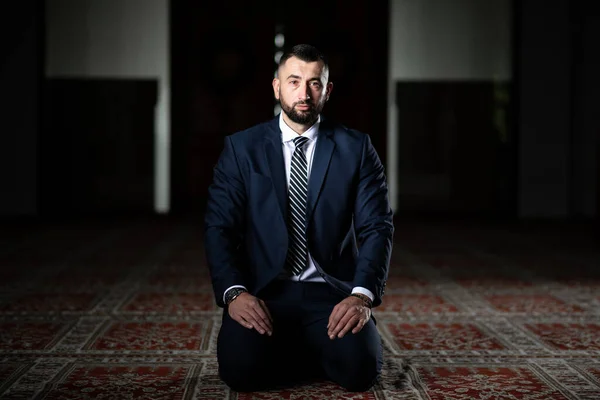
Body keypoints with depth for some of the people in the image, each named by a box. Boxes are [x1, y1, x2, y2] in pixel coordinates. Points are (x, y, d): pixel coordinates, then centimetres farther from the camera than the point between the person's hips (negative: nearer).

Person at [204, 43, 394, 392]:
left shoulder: (356, 148, 4)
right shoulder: (241, 149, 4)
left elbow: (377, 228, -2)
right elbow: (219, 228, -2)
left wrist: (363, 294, -20)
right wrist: (235, 293, -19)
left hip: (332, 291, 0)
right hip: (263, 292, 0)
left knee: (359, 367, -27)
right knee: (241, 368, -27)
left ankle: (325, 348, 9)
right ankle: (310, 352, 6)